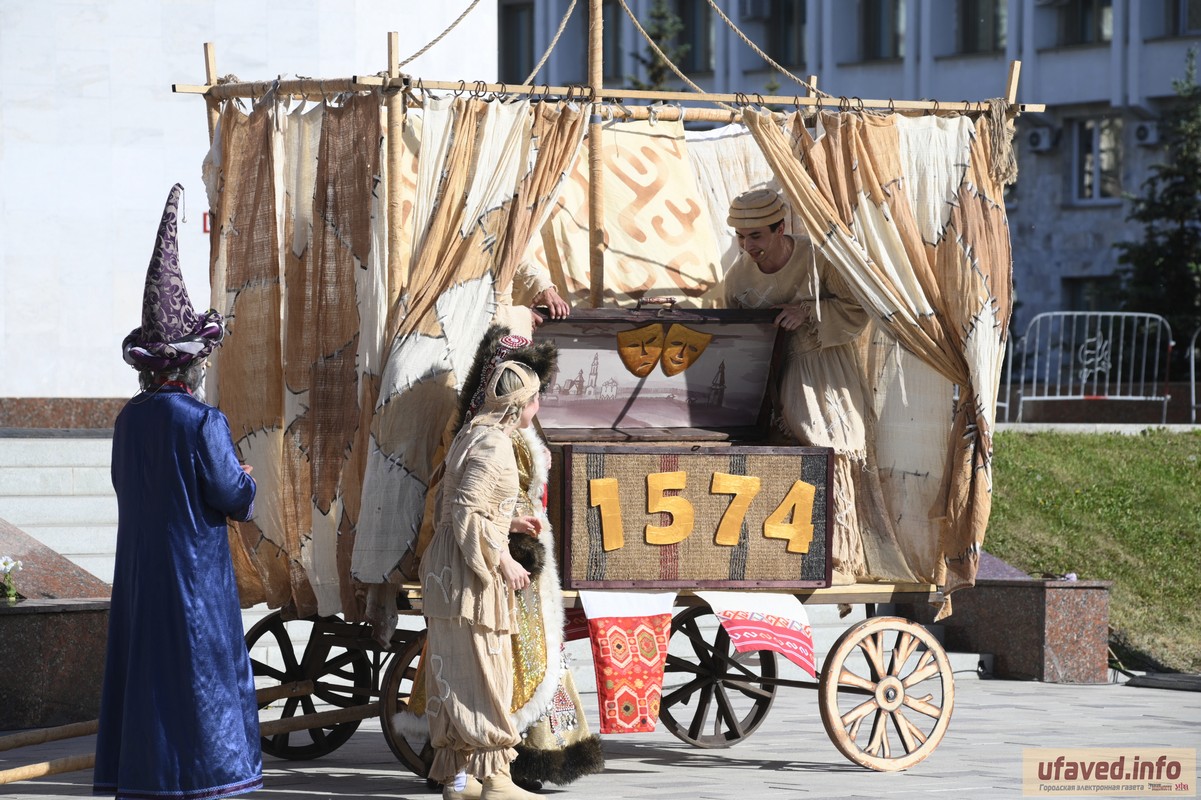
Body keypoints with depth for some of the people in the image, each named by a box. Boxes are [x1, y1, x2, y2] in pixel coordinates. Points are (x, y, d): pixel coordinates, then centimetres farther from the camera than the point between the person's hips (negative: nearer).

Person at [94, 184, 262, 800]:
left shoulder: (129, 420, 3)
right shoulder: (202, 421, -15)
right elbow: (233, 497, -14)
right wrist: (246, 482, 10)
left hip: (138, 565, 6)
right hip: (195, 569, -6)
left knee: (142, 664, 9)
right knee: (202, 666, 1)